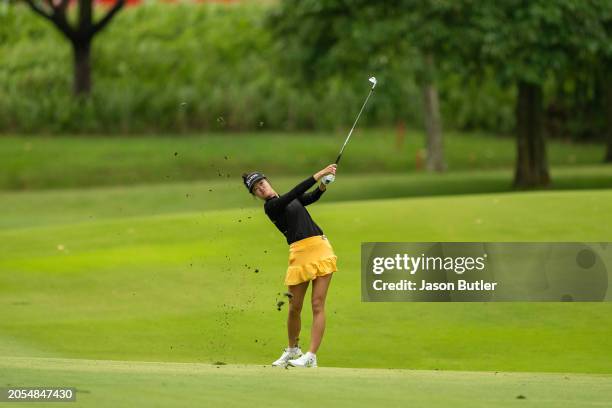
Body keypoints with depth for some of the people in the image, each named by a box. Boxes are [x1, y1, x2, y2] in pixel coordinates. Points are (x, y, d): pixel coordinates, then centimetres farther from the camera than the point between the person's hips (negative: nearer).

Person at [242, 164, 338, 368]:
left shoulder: (292, 199, 20)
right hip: (300, 253, -4)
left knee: (318, 305, -6)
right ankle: (293, 350, 27)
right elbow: (296, 192, -14)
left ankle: (311, 356, -9)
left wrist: (322, 186, -14)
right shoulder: (271, 206, -2)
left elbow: (311, 197, 6)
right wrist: (318, 175, -17)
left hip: (320, 247, 4)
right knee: (295, 307, 2)